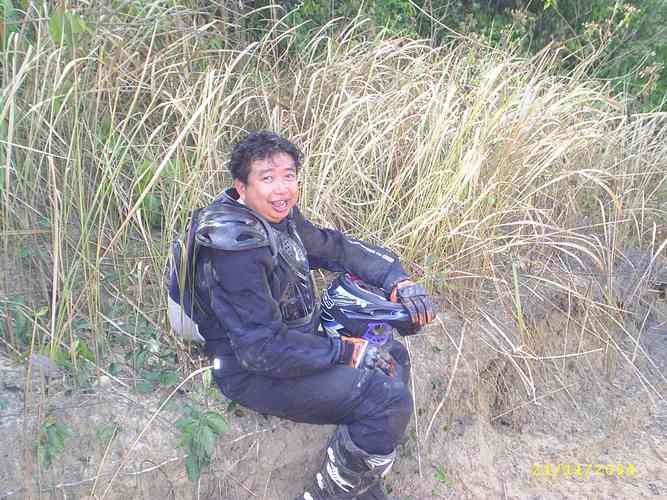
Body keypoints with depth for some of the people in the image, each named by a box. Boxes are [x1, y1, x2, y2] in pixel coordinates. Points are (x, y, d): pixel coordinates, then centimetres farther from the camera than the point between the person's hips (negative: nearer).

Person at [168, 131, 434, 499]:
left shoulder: (279, 216, 0)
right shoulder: (236, 248, -28)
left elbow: (334, 247, 12)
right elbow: (261, 348, -30)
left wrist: (398, 280, 0)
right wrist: (348, 351, -23)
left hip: (293, 340, 10)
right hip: (253, 371, -10)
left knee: (394, 357, 16)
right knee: (388, 400, -21)